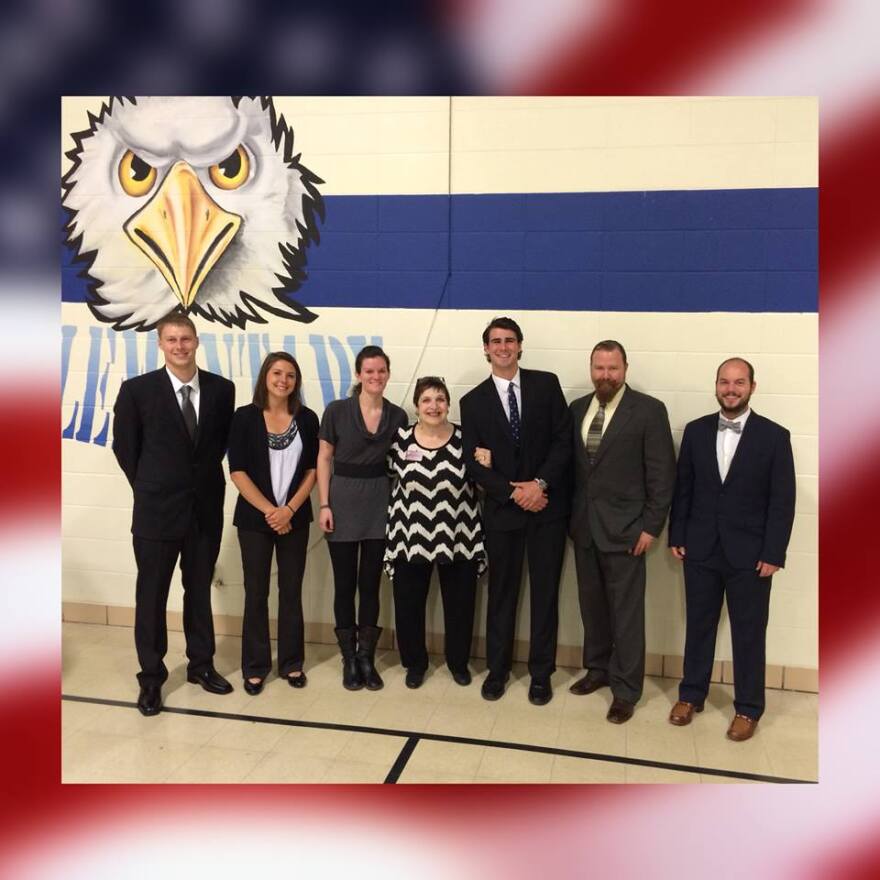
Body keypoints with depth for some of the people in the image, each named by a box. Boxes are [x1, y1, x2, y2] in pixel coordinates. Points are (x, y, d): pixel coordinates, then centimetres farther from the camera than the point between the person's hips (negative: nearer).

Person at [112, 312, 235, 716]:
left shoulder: (221, 389, -1)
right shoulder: (137, 389, -8)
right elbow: (124, 447, 1)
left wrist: (205, 480, 7)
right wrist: (149, 487, 5)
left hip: (206, 508, 3)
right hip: (157, 509, -2)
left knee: (199, 590, 16)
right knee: (151, 595, 8)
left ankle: (201, 664, 32)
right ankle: (151, 677, 22)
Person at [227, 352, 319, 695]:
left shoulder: (307, 418, 1)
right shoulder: (245, 417, -5)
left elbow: (311, 470, 1)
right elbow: (237, 472, -8)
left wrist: (289, 509, -10)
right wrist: (269, 510, -12)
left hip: (295, 517, 2)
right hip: (255, 517, -2)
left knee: (291, 590, 9)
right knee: (256, 592, 6)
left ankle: (291, 662, 23)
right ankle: (255, 666, 19)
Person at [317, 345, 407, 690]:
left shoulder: (397, 416, 3)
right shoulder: (336, 411, -5)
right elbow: (324, 459, -1)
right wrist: (324, 504, -7)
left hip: (380, 502, 2)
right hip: (343, 499, -2)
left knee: (370, 582, 8)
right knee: (345, 583, 5)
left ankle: (366, 658, 20)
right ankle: (349, 659, 17)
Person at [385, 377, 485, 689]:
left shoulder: (465, 438, -4)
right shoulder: (400, 439, -4)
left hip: (458, 537, 0)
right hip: (411, 538, 0)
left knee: (459, 604, 12)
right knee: (409, 604, 10)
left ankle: (458, 661, 35)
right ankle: (415, 662, 32)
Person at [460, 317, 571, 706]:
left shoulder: (546, 384, 2)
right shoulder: (473, 401, 2)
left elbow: (563, 440, -3)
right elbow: (473, 462, -1)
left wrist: (540, 484, -14)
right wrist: (513, 492, -12)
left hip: (547, 505, 0)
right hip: (502, 508, 0)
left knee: (545, 592, 7)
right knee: (501, 592, 11)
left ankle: (541, 673, 21)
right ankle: (497, 669, 26)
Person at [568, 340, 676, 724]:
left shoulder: (649, 410, -7)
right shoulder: (577, 409, 8)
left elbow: (662, 473, -9)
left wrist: (651, 526, -12)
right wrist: (569, 514, 8)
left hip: (624, 527, -5)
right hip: (584, 525, 5)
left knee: (626, 611, 3)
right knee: (592, 604, 15)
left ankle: (626, 689, 14)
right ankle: (598, 668, 33)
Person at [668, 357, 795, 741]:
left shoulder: (774, 436, -5)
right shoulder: (696, 431, 3)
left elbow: (783, 501, -6)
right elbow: (682, 488, 6)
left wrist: (773, 553, -10)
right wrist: (676, 536, 2)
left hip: (750, 553, -2)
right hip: (701, 549, 3)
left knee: (749, 632, 8)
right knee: (699, 625, 14)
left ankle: (748, 708, 23)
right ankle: (691, 695, 29)